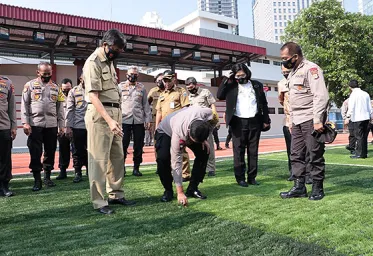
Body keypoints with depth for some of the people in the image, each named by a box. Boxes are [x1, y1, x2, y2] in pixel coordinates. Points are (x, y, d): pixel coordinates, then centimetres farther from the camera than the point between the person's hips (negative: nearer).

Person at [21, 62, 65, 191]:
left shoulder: (56, 87, 12)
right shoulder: (30, 85, 3)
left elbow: (60, 108, 12)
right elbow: (24, 105, 0)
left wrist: (61, 125, 7)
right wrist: (25, 123, -9)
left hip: (52, 125, 3)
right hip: (35, 124, -3)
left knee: (50, 152, 7)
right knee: (35, 153, 0)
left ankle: (47, 177, 21)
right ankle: (37, 180, 8)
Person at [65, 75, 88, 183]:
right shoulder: (74, 91, 4)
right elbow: (69, 110, 2)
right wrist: (68, 126, -4)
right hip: (77, 126, -1)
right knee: (78, 151, 7)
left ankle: (90, 172, 20)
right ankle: (78, 173, 17)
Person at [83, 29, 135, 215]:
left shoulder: (109, 61, 17)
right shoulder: (93, 63, -10)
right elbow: (93, 96, -18)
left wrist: (115, 118, 12)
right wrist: (109, 120, -28)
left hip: (114, 113, 9)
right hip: (100, 115, -9)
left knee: (118, 157, 12)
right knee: (99, 159, -4)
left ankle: (116, 194, 23)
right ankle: (99, 202, 5)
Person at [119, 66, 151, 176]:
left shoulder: (142, 87, 12)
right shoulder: (121, 86, 7)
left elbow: (146, 104, 11)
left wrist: (148, 118, 5)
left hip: (139, 120, 2)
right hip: (124, 119, -2)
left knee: (138, 145, 5)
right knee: (123, 144, -1)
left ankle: (136, 168, 15)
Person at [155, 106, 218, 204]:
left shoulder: (208, 114, -38)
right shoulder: (178, 133, -45)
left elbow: (213, 121, -9)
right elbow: (176, 162, -39)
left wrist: (204, 139, -20)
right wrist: (180, 192, -37)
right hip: (166, 131, -4)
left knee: (204, 153, -14)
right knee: (163, 158, -29)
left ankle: (192, 189, 1)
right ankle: (168, 191, -5)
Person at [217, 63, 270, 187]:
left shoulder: (256, 85, 9)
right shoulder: (231, 86, 6)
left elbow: (264, 103, 11)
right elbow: (220, 96, -7)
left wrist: (266, 120, 6)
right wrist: (227, 80, -7)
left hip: (254, 121, 2)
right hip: (238, 122, -1)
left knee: (253, 150, 6)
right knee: (239, 150, 0)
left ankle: (252, 177, 14)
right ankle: (240, 178, 7)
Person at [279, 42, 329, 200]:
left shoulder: (311, 69, -9)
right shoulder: (293, 73, 18)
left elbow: (321, 96, -18)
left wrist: (318, 120, -23)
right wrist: (291, 120, 17)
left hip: (311, 120, -9)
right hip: (297, 121, 9)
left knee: (315, 155, -1)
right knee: (296, 155, 8)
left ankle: (317, 188, 11)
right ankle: (299, 187, 16)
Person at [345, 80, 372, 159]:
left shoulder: (354, 94, -8)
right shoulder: (365, 94, 11)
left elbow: (351, 107, -15)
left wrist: (348, 117, -14)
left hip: (357, 118, -6)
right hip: (366, 117, 6)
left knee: (359, 137, -3)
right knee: (364, 136, 11)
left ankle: (359, 154, -2)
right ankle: (364, 153, 15)